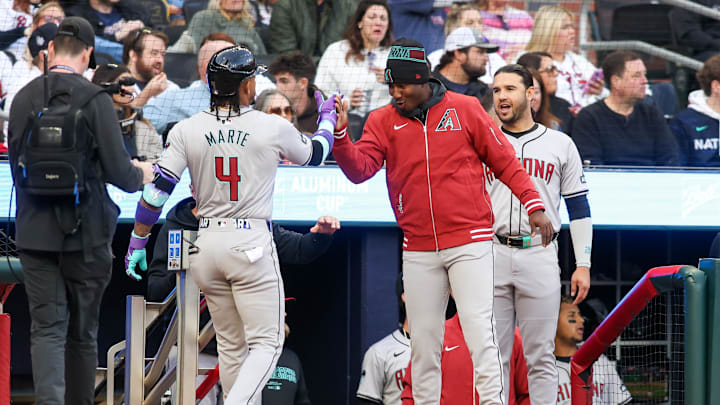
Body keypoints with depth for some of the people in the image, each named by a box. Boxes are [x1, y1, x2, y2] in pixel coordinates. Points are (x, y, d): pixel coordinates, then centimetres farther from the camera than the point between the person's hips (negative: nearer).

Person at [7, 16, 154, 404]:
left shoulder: (23, 99, 1)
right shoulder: (94, 100, -11)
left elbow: (16, 167, 11)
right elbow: (118, 171, -12)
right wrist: (140, 174, 11)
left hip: (35, 231, 2)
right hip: (85, 234, -2)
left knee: (46, 328, -1)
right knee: (82, 331, 11)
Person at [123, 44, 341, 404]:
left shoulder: (186, 131, -1)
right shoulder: (273, 128, -6)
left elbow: (157, 189, -5)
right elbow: (314, 155, 15)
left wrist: (136, 244, 4)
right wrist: (327, 118, 35)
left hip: (207, 242, 4)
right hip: (252, 244, -4)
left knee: (231, 346, 15)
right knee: (266, 343, -4)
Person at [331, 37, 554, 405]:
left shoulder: (464, 109, 0)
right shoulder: (382, 121, 5)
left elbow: (504, 161, 4)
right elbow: (359, 169, -8)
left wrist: (534, 205, -4)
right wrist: (340, 136, -25)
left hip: (469, 242, -3)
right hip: (418, 248, 3)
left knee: (478, 327, -11)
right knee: (423, 339, 6)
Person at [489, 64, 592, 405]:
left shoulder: (560, 145, 10)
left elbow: (579, 208, 10)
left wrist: (583, 266, 1)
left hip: (539, 257, -1)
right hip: (490, 256, 1)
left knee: (541, 357, -1)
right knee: (492, 355, 0)